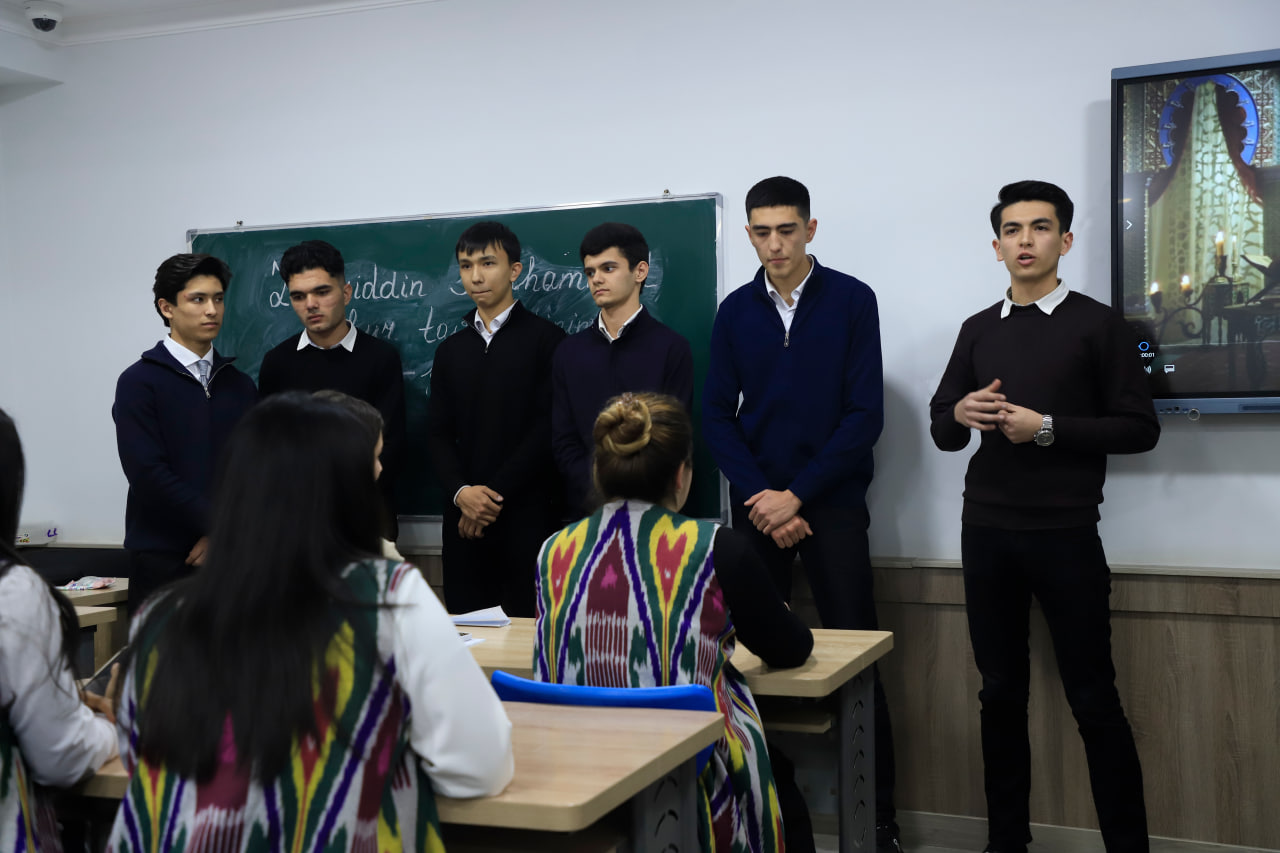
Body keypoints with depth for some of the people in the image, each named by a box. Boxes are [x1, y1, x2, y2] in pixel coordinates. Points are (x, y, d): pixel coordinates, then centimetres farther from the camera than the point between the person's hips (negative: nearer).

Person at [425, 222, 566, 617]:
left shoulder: (545, 339, 1)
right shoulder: (451, 350, 16)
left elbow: (548, 428, -7)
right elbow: (438, 433, 11)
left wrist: (496, 493, -11)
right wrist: (461, 491, -7)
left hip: (527, 514, -4)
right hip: (465, 516, 4)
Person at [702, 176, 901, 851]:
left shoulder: (851, 300, -3)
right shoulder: (735, 312, 5)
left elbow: (865, 413, -8)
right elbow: (717, 416, 4)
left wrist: (797, 495, -12)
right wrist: (758, 496, -9)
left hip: (831, 505, -3)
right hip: (756, 508, 3)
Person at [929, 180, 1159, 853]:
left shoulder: (1098, 325, 0)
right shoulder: (978, 330, 12)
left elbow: (1139, 429, -4)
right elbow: (941, 431, 14)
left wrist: (1046, 429, -14)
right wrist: (961, 414, -9)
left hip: (1065, 534, -4)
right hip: (986, 531, 4)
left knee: (1093, 698, 0)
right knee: (1001, 692, 9)